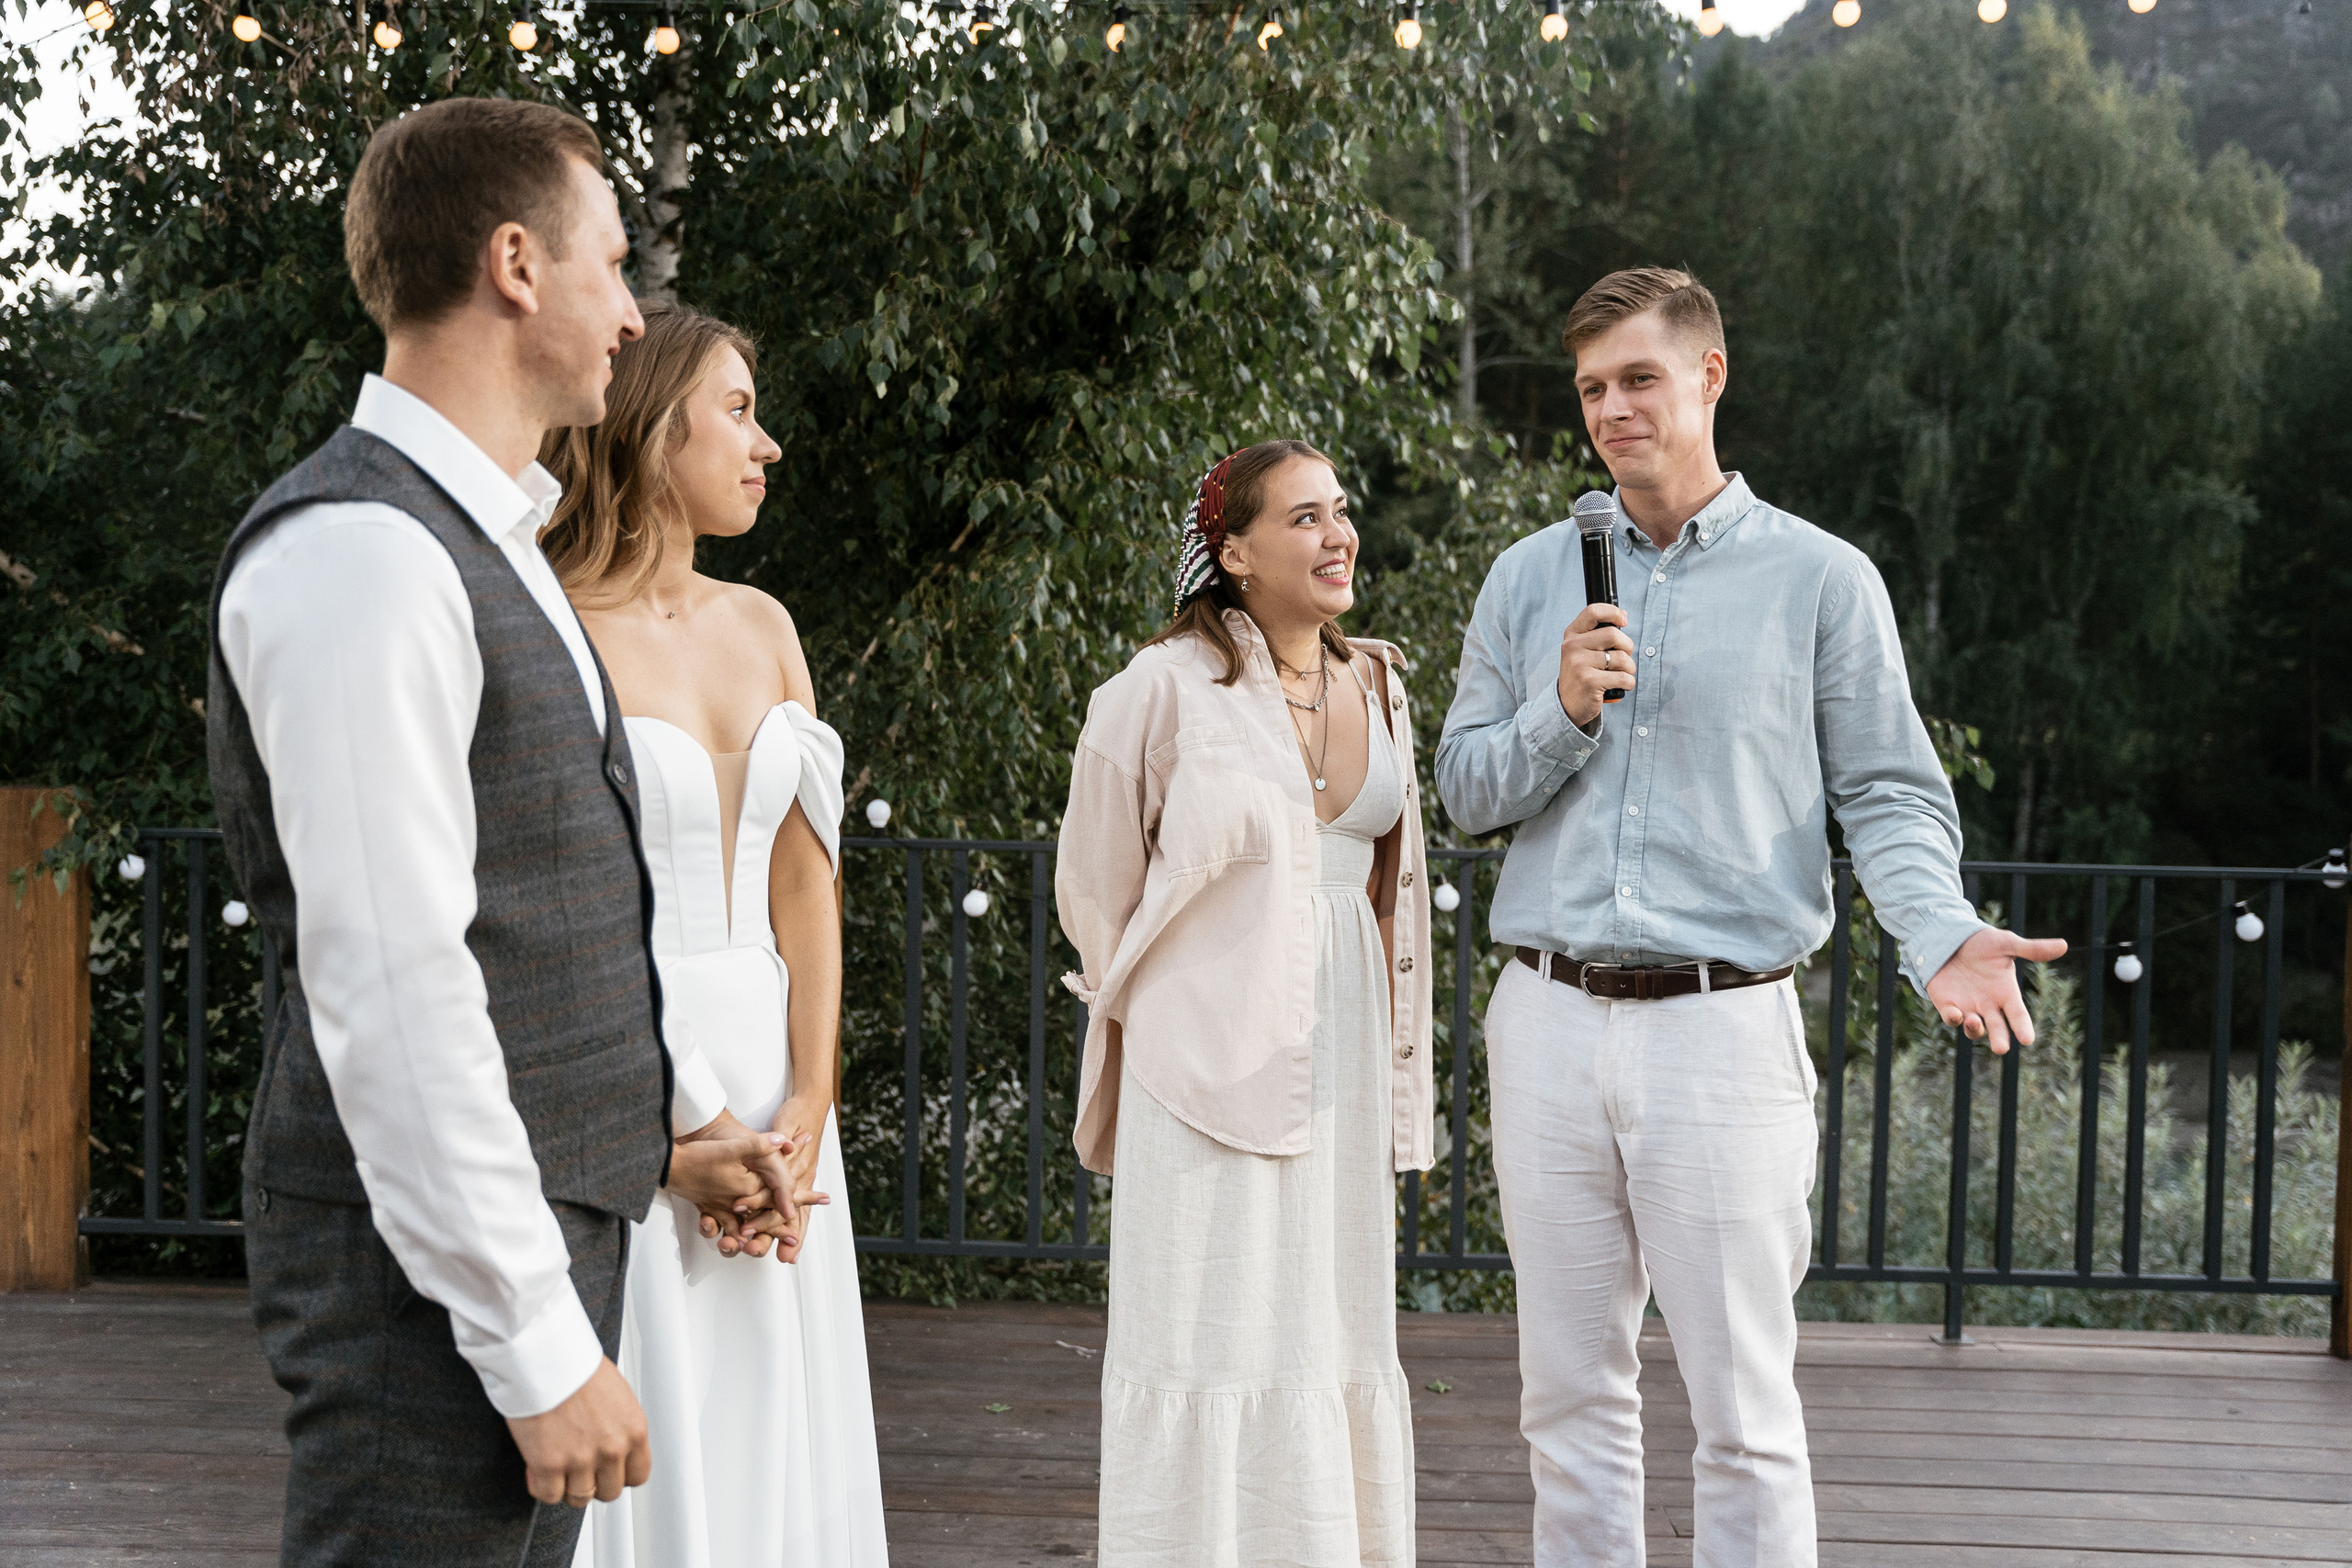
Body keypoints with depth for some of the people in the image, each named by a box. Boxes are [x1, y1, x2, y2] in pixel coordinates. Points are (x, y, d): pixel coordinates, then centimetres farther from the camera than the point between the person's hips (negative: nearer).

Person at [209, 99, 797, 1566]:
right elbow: (388, 987, -22)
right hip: (435, 1272, -10)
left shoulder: (484, 544, 16)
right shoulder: (358, 553, -17)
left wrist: (651, 1141, 21)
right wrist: (538, 1343, -22)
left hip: (541, 1221, 10)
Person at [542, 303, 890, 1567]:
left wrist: (806, 1109, -3)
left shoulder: (760, 628, 10)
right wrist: (697, 1135, -14)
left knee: (775, 1443, 11)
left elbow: (804, 884, 8)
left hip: (771, 1079, 6)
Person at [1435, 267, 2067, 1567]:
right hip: (1551, 1020, 3)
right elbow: (1465, 790, 12)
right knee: (1571, 1390, 10)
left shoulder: (1820, 579, 3)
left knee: (1743, 1407, 0)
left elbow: (1890, 796, 1)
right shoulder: (1529, 578, 11)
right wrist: (1563, 715, -7)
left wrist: (1941, 935, -17)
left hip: (1722, 1026, -3)